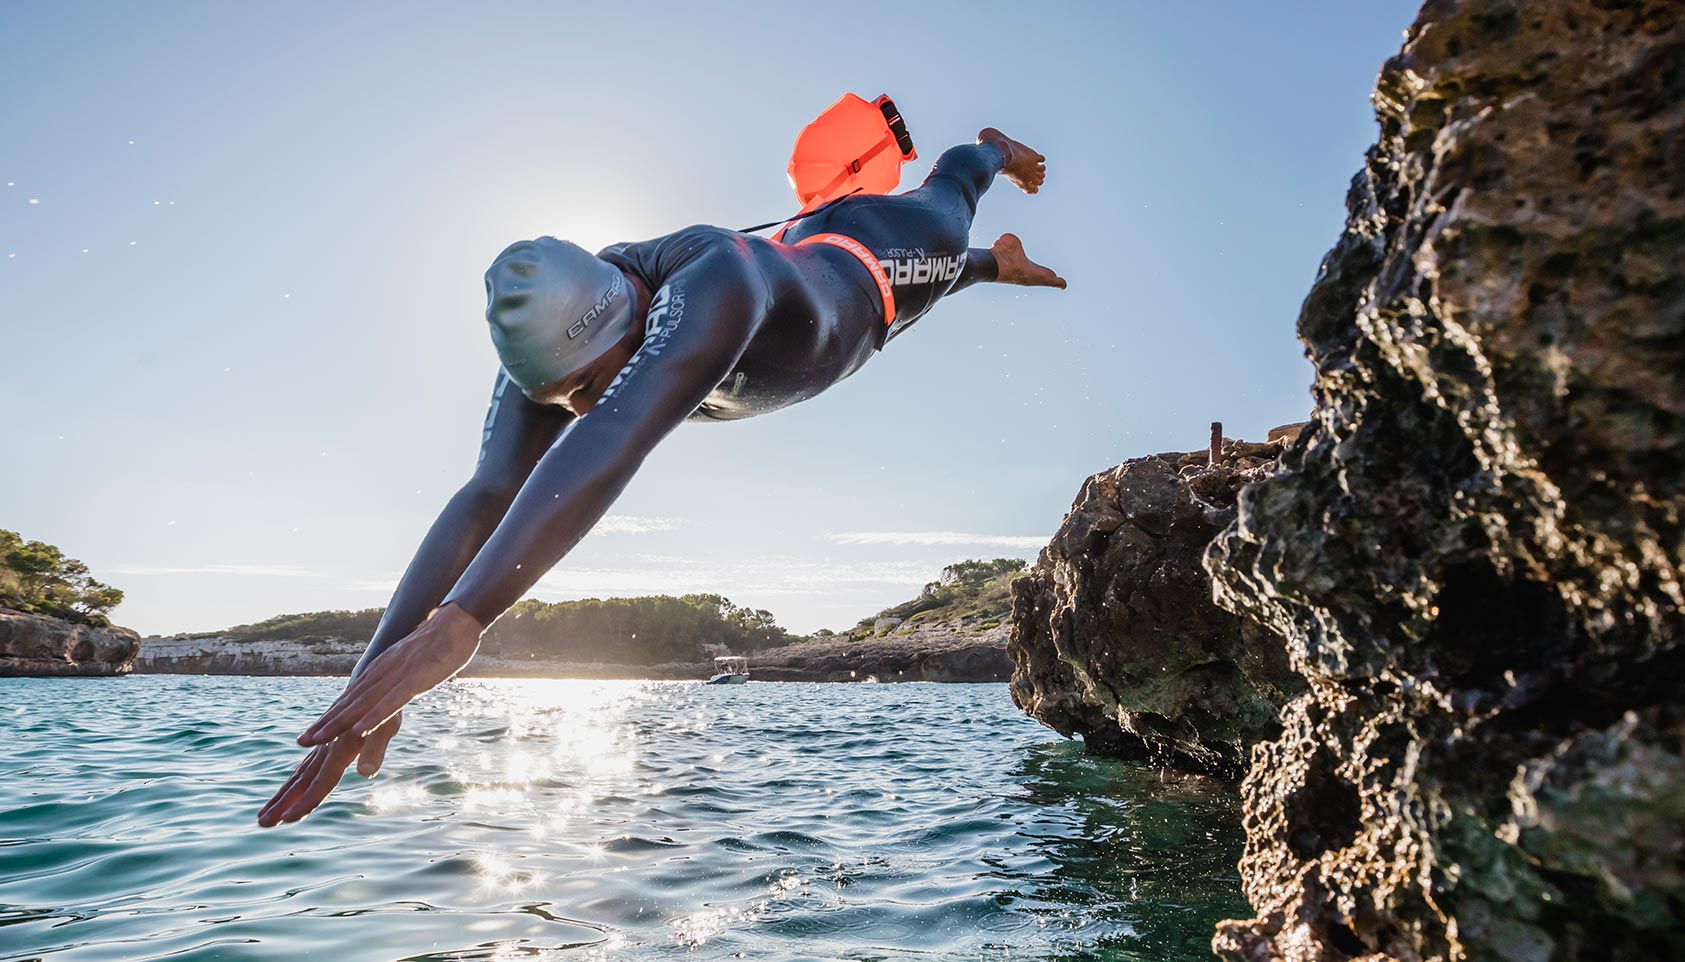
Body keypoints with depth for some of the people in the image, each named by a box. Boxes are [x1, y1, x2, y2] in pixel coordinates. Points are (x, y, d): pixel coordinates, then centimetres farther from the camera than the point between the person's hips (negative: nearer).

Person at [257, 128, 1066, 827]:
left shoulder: (710, 283, -59)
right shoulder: (558, 340, -38)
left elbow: (615, 442, -75)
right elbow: (484, 499, -48)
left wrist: (458, 624, -83)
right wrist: (374, 670, -60)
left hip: (864, 267, -4)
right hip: (798, 259, 5)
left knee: (942, 217, 35)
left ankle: (993, 149, 72)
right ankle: (1001, 266, 77)